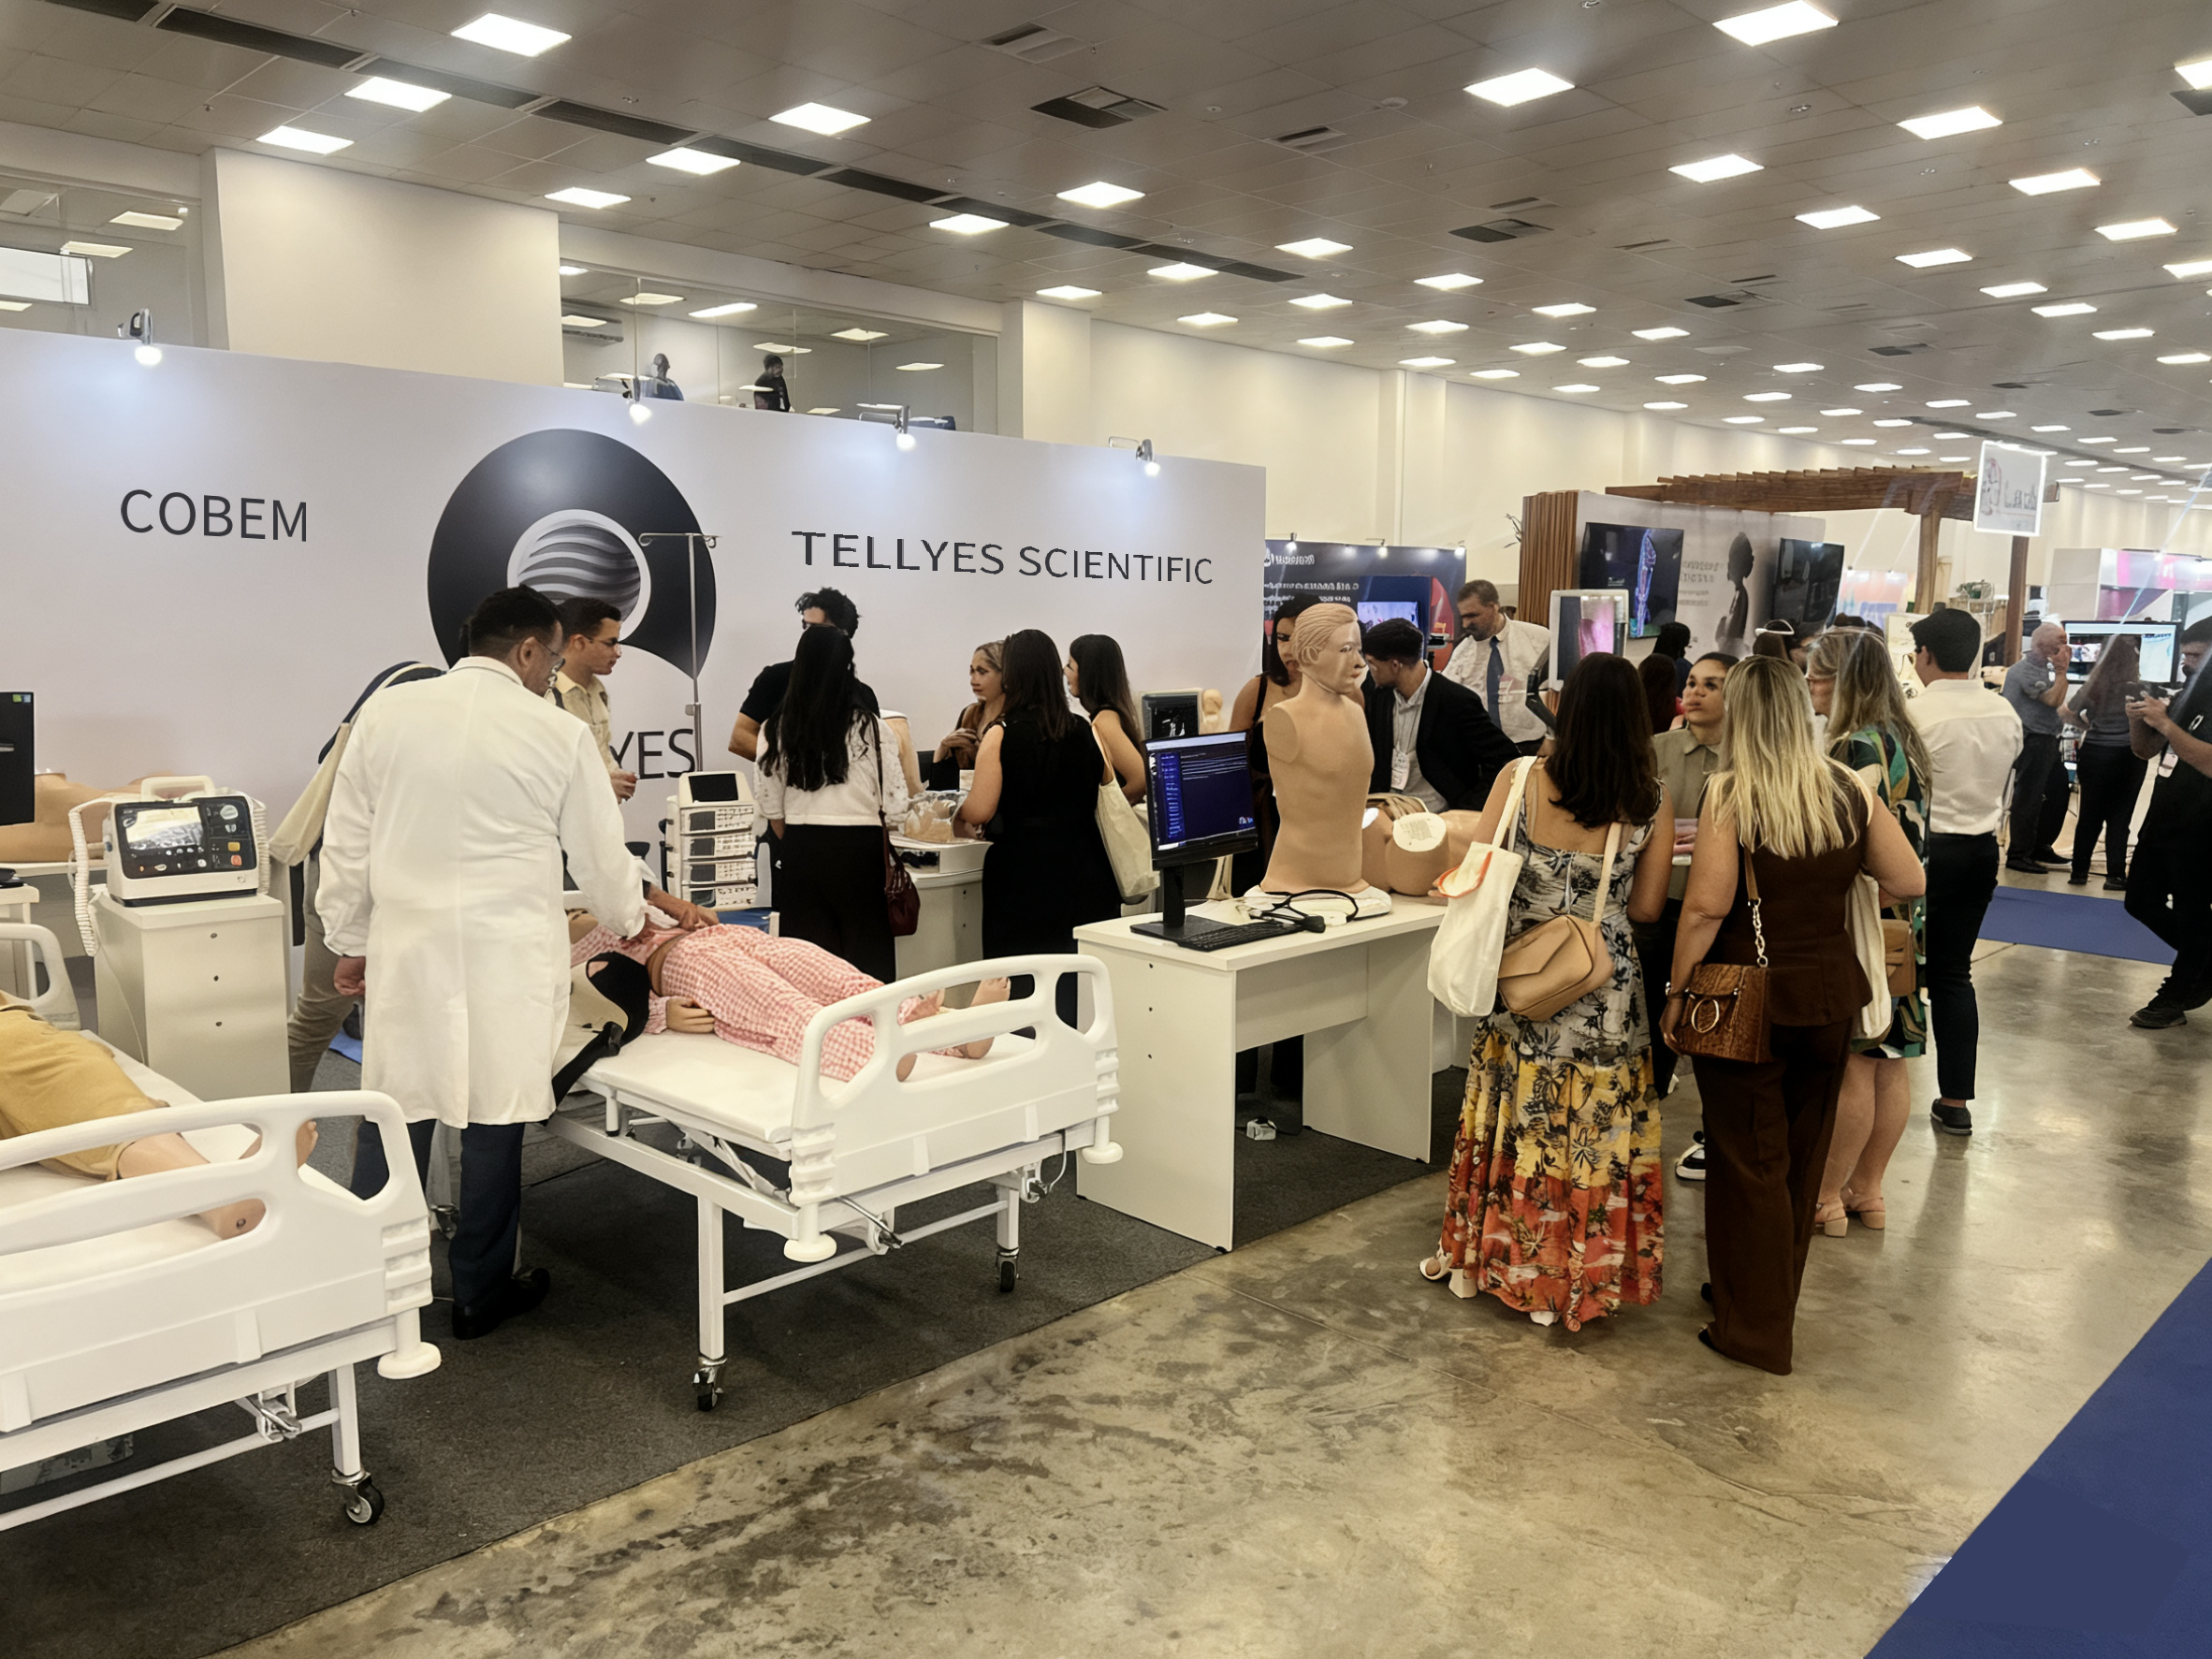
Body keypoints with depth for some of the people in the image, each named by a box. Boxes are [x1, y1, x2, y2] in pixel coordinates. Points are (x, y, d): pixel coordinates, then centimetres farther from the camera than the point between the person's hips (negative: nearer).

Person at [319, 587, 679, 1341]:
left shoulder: (387, 711, 1)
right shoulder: (560, 735, -6)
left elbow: (347, 841, 6)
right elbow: (602, 860, 3)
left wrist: (351, 941, 17)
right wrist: (632, 920, 23)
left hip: (407, 952, 3)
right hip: (506, 961, -2)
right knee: (493, 1122, 8)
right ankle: (479, 1292, 21)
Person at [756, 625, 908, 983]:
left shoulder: (776, 729, 2)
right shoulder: (871, 729, -6)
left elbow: (772, 811, 6)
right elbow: (895, 807, -7)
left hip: (801, 853, 3)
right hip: (859, 850, -2)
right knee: (866, 961, 5)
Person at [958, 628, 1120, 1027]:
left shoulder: (1002, 735, -8)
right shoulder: (1085, 733, 4)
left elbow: (981, 810, -10)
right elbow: (1108, 782, 17)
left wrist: (953, 810, 11)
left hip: (1024, 877, -4)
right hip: (1083, 871, 4)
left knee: (1025, 992, 3)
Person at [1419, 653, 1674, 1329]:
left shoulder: (1520, 780, -10)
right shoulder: (1652, 803, -7)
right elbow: (1646, 906, -1)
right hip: (1605, 992, 0)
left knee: (1507, 1120, 16)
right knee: (1590, 1127, 12)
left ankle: (1477, 1257, 31)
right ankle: (1568, 1279, 23)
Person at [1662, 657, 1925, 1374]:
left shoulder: (1732, 793, -15)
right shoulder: (1846, 788, -1)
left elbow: (1706, 906, -20)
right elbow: (1908, 881, 4)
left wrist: (1676, 992, -10)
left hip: (1749, 997, -5)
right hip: (1831, 992, 5)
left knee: (1750, 1161, 7)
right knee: (1801, 1156, 19)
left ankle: (1755, 1329, 16)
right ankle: (1772, 1297, 36)